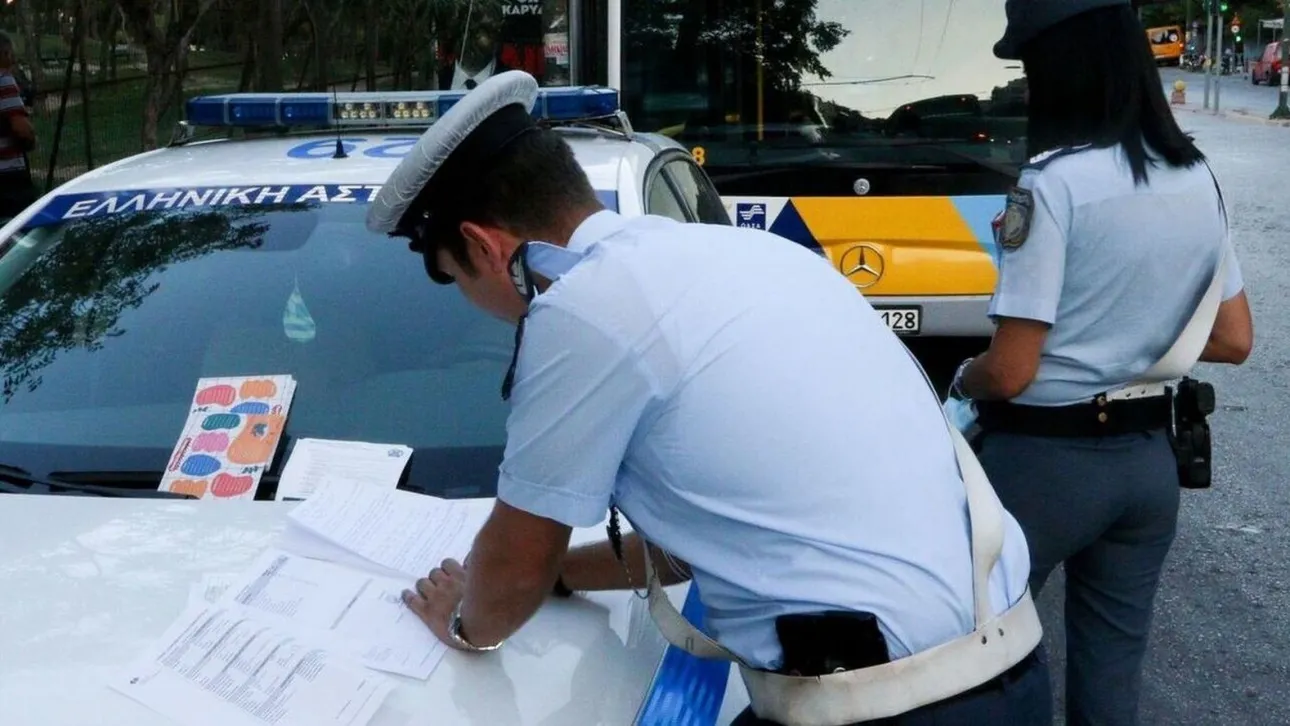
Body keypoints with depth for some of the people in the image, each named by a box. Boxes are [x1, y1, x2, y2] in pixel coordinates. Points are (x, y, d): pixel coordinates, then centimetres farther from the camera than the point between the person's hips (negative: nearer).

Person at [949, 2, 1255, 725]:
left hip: (1047, 461, -7)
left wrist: (960, 379, 1)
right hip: (1151, 458, 7)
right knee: (1115, 662, 17)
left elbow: (1010, 372, -19)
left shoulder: (1055, 181, -19)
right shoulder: (1199, 178, 4)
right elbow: (1234, 340, 12)